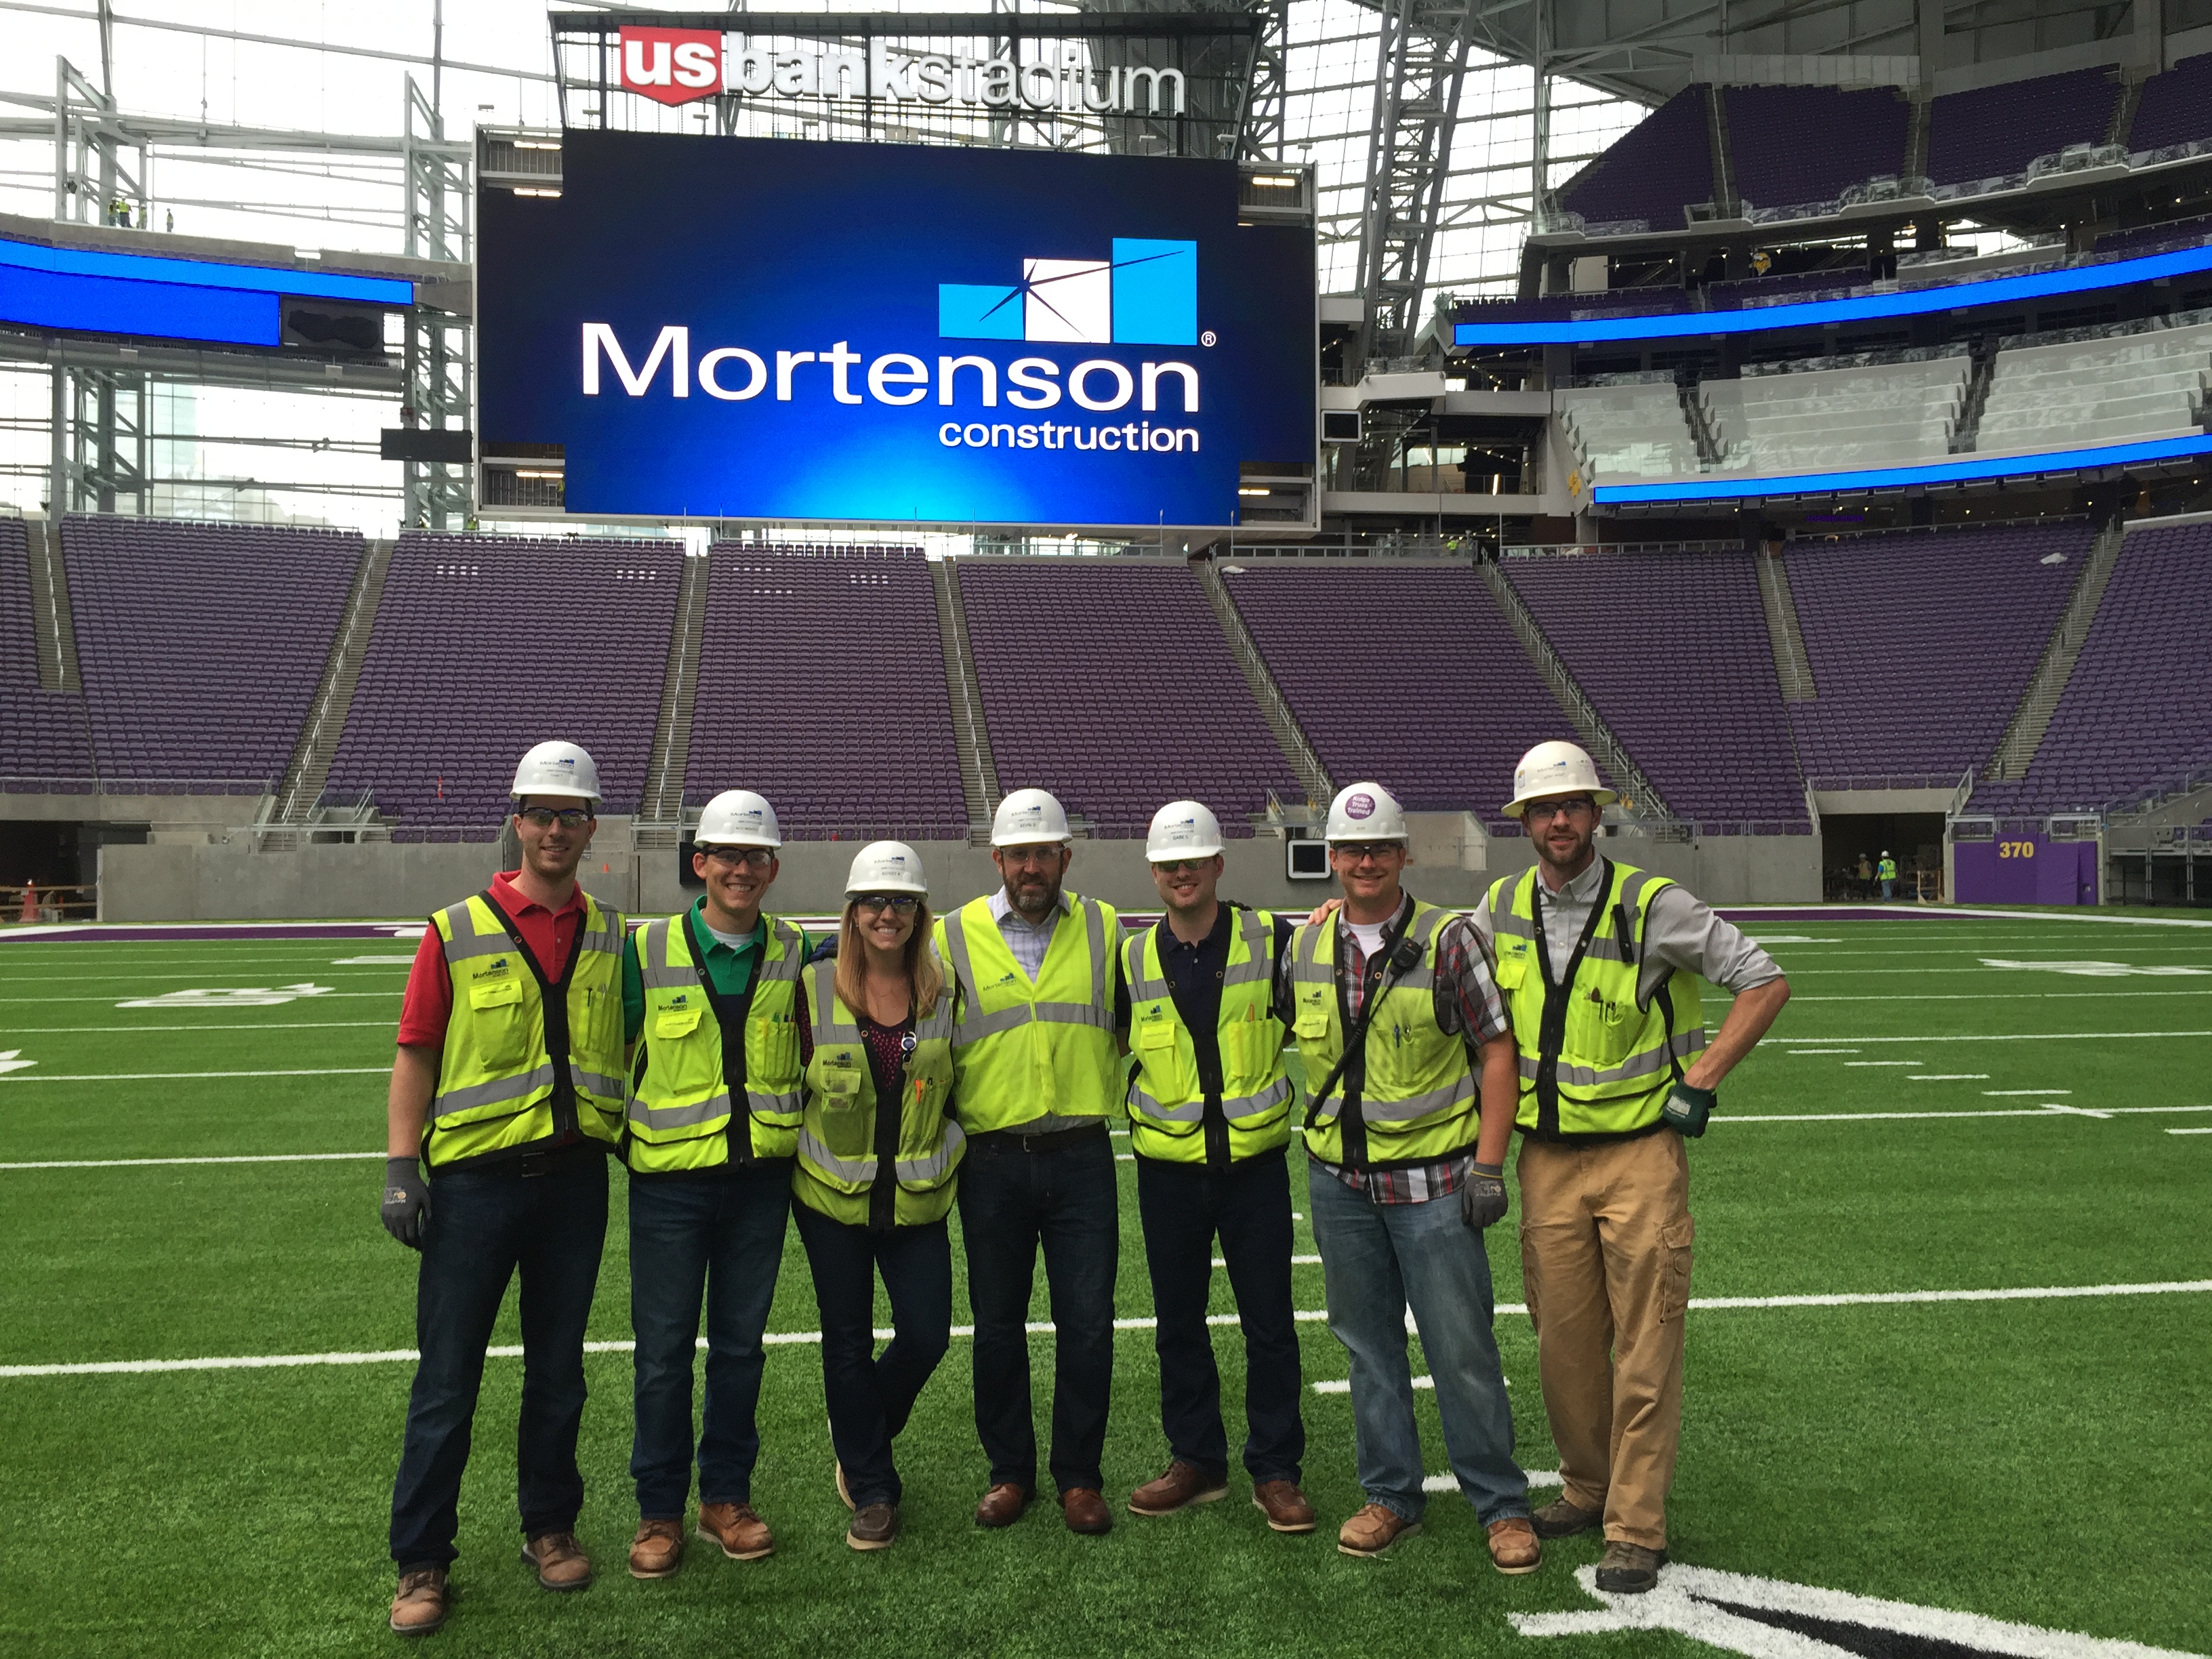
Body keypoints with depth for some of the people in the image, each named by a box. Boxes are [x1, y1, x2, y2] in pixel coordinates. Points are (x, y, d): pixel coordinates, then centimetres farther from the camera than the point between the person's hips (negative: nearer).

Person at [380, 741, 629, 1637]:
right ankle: (422, 1564, 16)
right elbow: (416, 1055, -3)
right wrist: (402, 1168, -8)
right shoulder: (458, 931, -3)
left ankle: (550, 1527, 31)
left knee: (558, 1370, 14)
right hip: (475, 1178, -3)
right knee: (447, 1381, 4)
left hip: (576, 1176, 3)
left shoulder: (610, 934, 6)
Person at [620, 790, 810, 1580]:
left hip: (762, 1175, 2)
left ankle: (726, 1497, 26)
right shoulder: (647, 950, -4)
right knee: (665, 1351, 4)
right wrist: (620, 1134, -2)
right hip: (671, 1177, -2)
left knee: (741, 1344, 11)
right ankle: (660, 1510, 19)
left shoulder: (795, 953, 1)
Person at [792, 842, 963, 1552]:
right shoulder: (816, 986, -6)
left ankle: (860, 1436, 31)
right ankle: (871, 1490, 23)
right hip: (834, 1195, -1)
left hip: (917, 1198, 2)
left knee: (927, 1334, 0)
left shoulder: (945, 989, -1)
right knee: (849, 1341, 7)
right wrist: (795, 1149, 1)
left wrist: (947, 1151, 5)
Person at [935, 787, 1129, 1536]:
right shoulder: (954, 937, 2)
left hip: (1080, 1157, 0)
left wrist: (1126, 1101, 10)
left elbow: (1135, 1027, 16)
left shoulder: (1105, 931, 5)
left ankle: (1080, 1476, 18)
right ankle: (1009, 1471, 25)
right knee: (997, 1325, 9)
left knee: (1087, 1324, 3)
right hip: (992, 1160, 0)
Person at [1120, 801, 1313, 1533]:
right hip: (1169, 1170, 2)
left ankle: (1275, 1470, 18)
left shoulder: (1271, 941, -4)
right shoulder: (1133, 958, 2)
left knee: (1270, 1325, 4)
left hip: (1254, 1163, -2)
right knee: (1179, 1325, 12)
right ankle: (1196, 1460, 27)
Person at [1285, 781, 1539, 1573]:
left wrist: (1489, 1164, -10)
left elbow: (1496, 1050, -5)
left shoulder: (1447, 940, -7)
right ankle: (1390, 1495, 26)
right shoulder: (1305, 947, 4)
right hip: (1340, 1182, 4)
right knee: (1369, 1345, 13)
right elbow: (1284, 1029, 20)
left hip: (1432, 1181, -4)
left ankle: (1502, 1504, 15)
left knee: (1462, 1349, 0)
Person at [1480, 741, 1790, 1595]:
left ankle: (1636, 1528, 9)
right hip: (1548, 1159, 4)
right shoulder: (1502, 907, 3)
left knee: (1645, 1348, -1)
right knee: (1564, 1341, 10)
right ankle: (1589, 1487, 29)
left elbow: (1766, 983, -6)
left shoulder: (1652, 904, -10)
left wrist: (1700, 1082, -10)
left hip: (1640, 1152, -4)